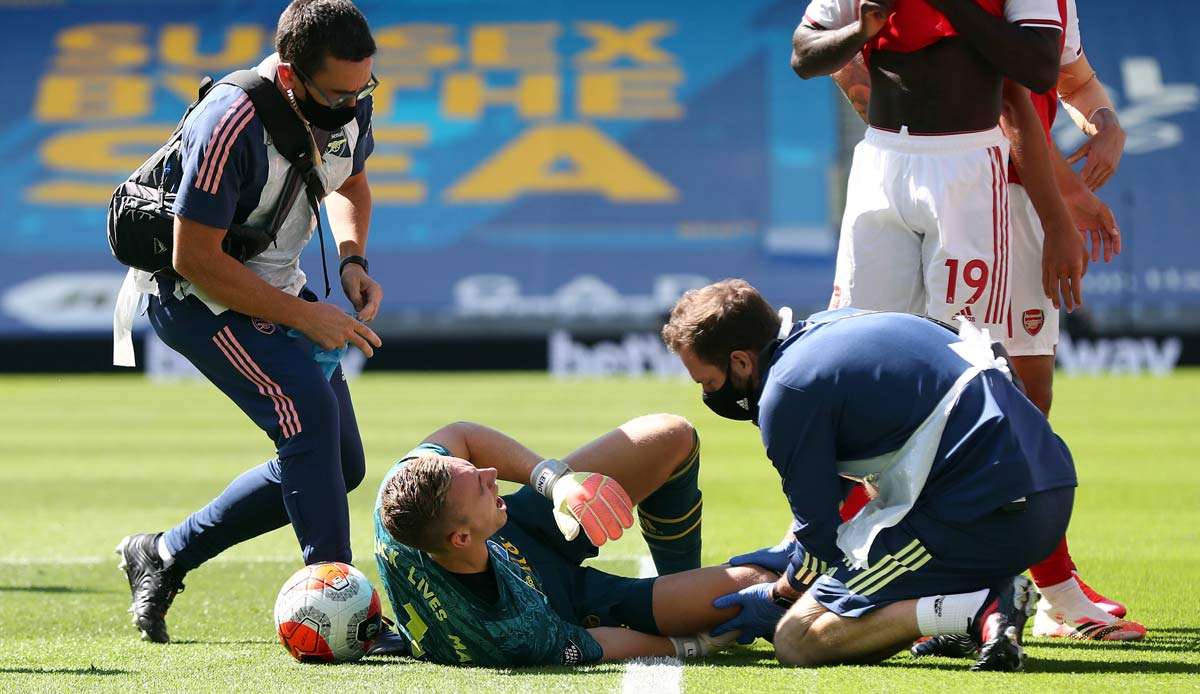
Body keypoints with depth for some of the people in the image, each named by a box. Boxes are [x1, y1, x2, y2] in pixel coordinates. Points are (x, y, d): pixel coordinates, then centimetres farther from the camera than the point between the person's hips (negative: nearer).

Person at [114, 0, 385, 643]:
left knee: (341, 465, 8)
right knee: (309, 411, -27)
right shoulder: (230, 126, -33)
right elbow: (196, 259, -28)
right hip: (193, 294, -8)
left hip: (275, 286, 8)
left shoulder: (349, 105, -10)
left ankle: (164, 555, 20)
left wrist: (352, 260, -6)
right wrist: (305, 317, -25)